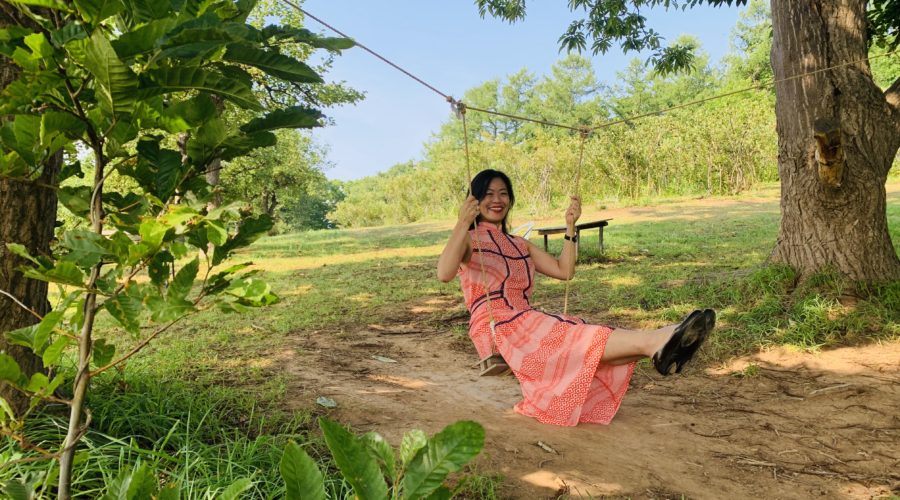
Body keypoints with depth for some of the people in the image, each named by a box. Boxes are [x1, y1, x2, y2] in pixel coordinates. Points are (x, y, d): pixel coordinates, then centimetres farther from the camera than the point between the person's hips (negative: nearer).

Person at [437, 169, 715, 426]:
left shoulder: (520, 245, 25)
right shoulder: (469, 239, 7)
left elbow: (564, 271, 13)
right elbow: (444, 274, -17)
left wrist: (570, 226, 5)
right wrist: (462, 224, -29)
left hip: (526, 319, 6)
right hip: (494, 327, -6)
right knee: (572, 339, -30)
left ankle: (660, 346, -47)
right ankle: (652, 342, -49)